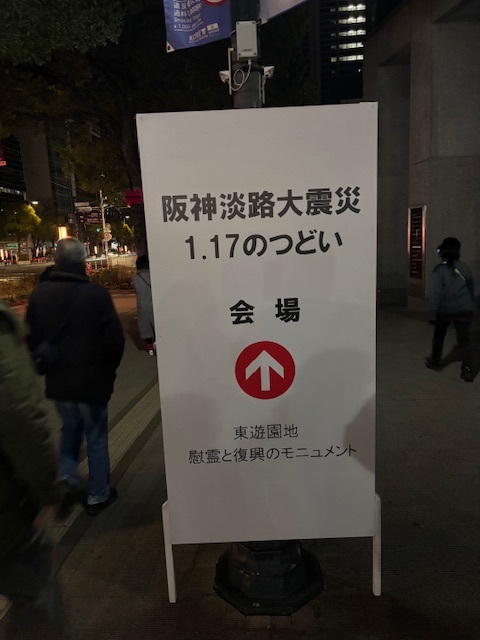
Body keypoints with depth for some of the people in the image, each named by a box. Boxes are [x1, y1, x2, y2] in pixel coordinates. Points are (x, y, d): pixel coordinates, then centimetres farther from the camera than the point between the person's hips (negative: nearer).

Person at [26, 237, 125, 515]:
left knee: (70, 428, 30)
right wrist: (109, 370, 2)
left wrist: (46, 367, 14)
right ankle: (98, 495, 24)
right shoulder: (96, 293, -19)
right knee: (96, 438, 13)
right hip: (92, 380, -4)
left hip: (57, 381, 4)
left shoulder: (39, 293, -5)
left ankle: (66, 472, 19)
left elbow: (31, 338, 0)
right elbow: (115, 339, -16)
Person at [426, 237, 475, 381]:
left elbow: (436, 294, -15)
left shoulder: (439, 270, -12)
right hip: (463, 311, 2)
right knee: (464, 341, 4)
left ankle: (435, 362, 32)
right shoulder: (465, 268, 1)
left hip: (444, 311, -2)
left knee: (439, 337, 19)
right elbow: (471, 290, 12)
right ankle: (467, 370, -3)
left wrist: (432, 314, -12)